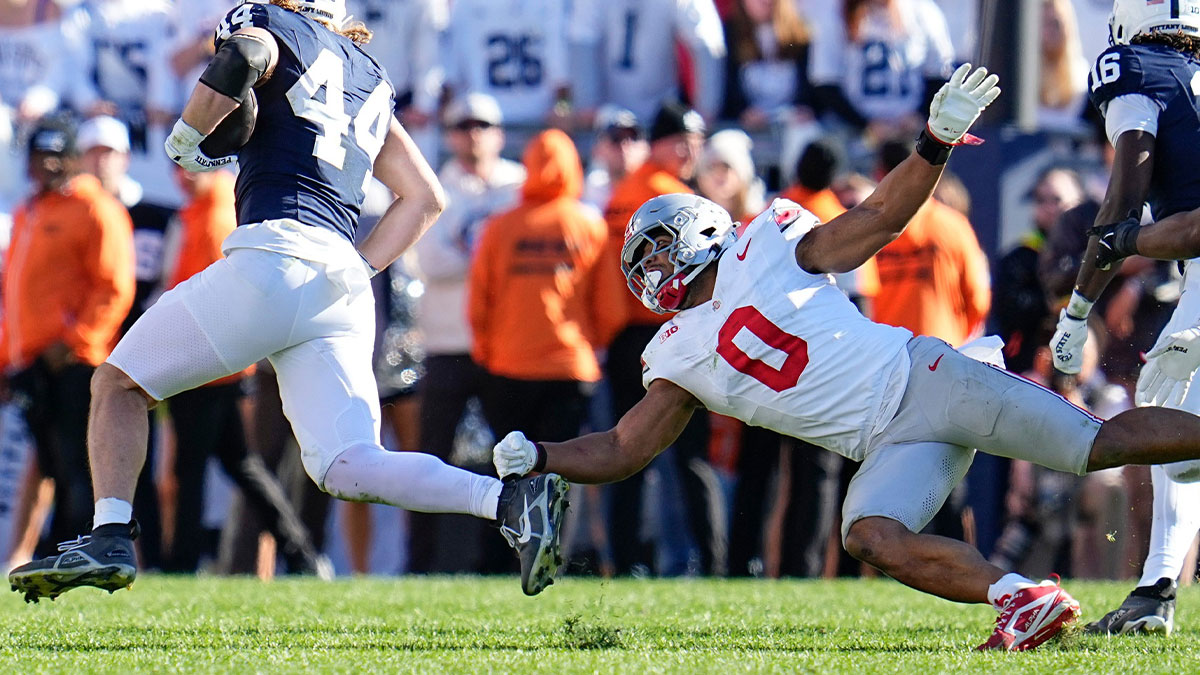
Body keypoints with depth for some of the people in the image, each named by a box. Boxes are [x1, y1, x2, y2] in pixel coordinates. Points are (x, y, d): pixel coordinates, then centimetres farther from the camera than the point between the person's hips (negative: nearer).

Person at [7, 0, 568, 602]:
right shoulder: (369, 80, 28)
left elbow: (243, 55, -17)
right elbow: (425, 198, 28)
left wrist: (186, 138, -1)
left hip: (277, 254, -6)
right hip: (344, 292, 6)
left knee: (118, 382, 9)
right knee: (347, 467, -2)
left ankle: (110, 536, -7)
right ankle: (509, 499, -21)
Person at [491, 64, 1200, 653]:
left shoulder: (768, 250, 2)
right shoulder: (681, 358, 15)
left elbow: (880, 217, 1)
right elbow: (623, 450, 15)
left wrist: (937, 140, -13)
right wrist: (538, 457, 0)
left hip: (922, 379, -4)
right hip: (892, 444, 4)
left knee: (1105, 443, -11)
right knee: (872, 536, -27)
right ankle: (1023, 600, -30)